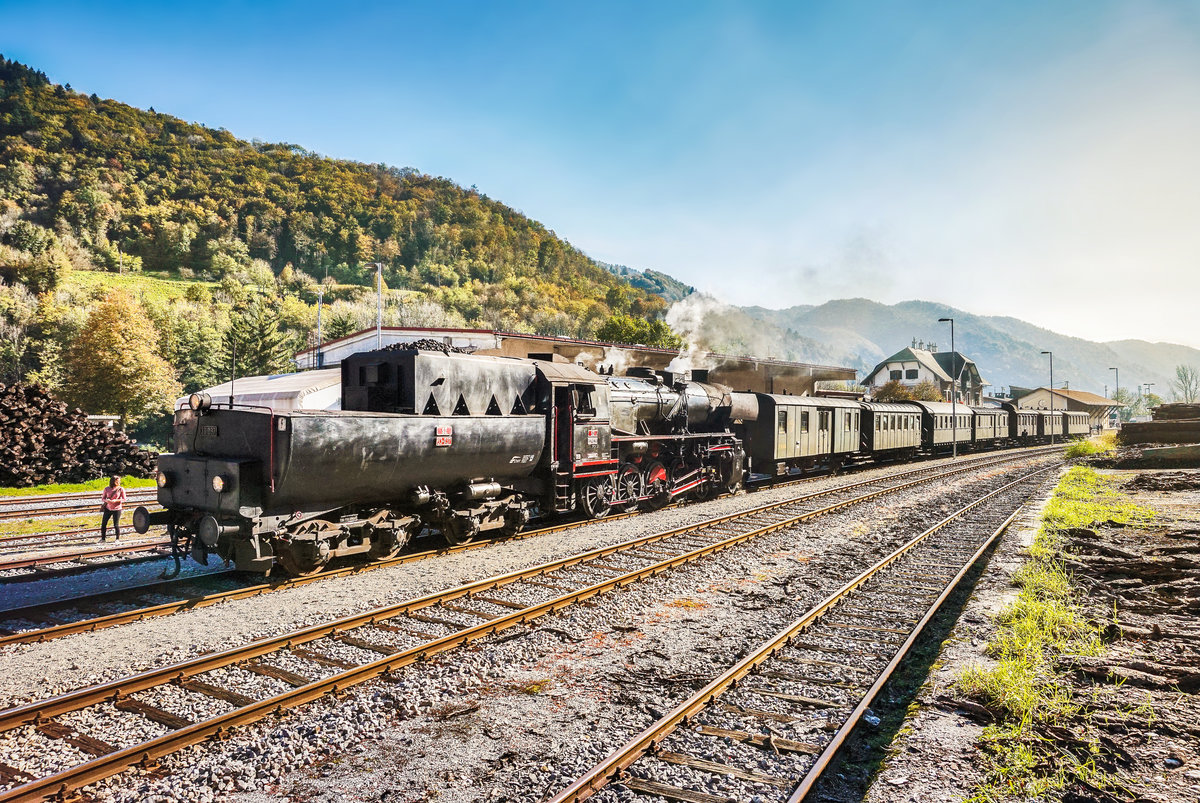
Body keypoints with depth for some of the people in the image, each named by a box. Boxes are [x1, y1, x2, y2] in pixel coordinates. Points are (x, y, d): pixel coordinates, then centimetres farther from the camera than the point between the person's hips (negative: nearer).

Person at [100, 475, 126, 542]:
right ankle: (103, 538, 22)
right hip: (108, 508, 3)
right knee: (103, 523, 6)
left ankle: (117, 539, 11)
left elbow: (124, 499, -4)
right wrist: (106, 500, -17)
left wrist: (116, 500, -19)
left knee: (116, 525, -3)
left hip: (117, 509, -3)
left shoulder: (121, 489, -4)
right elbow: (103, 499, 5)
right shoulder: (107, 489, 1)